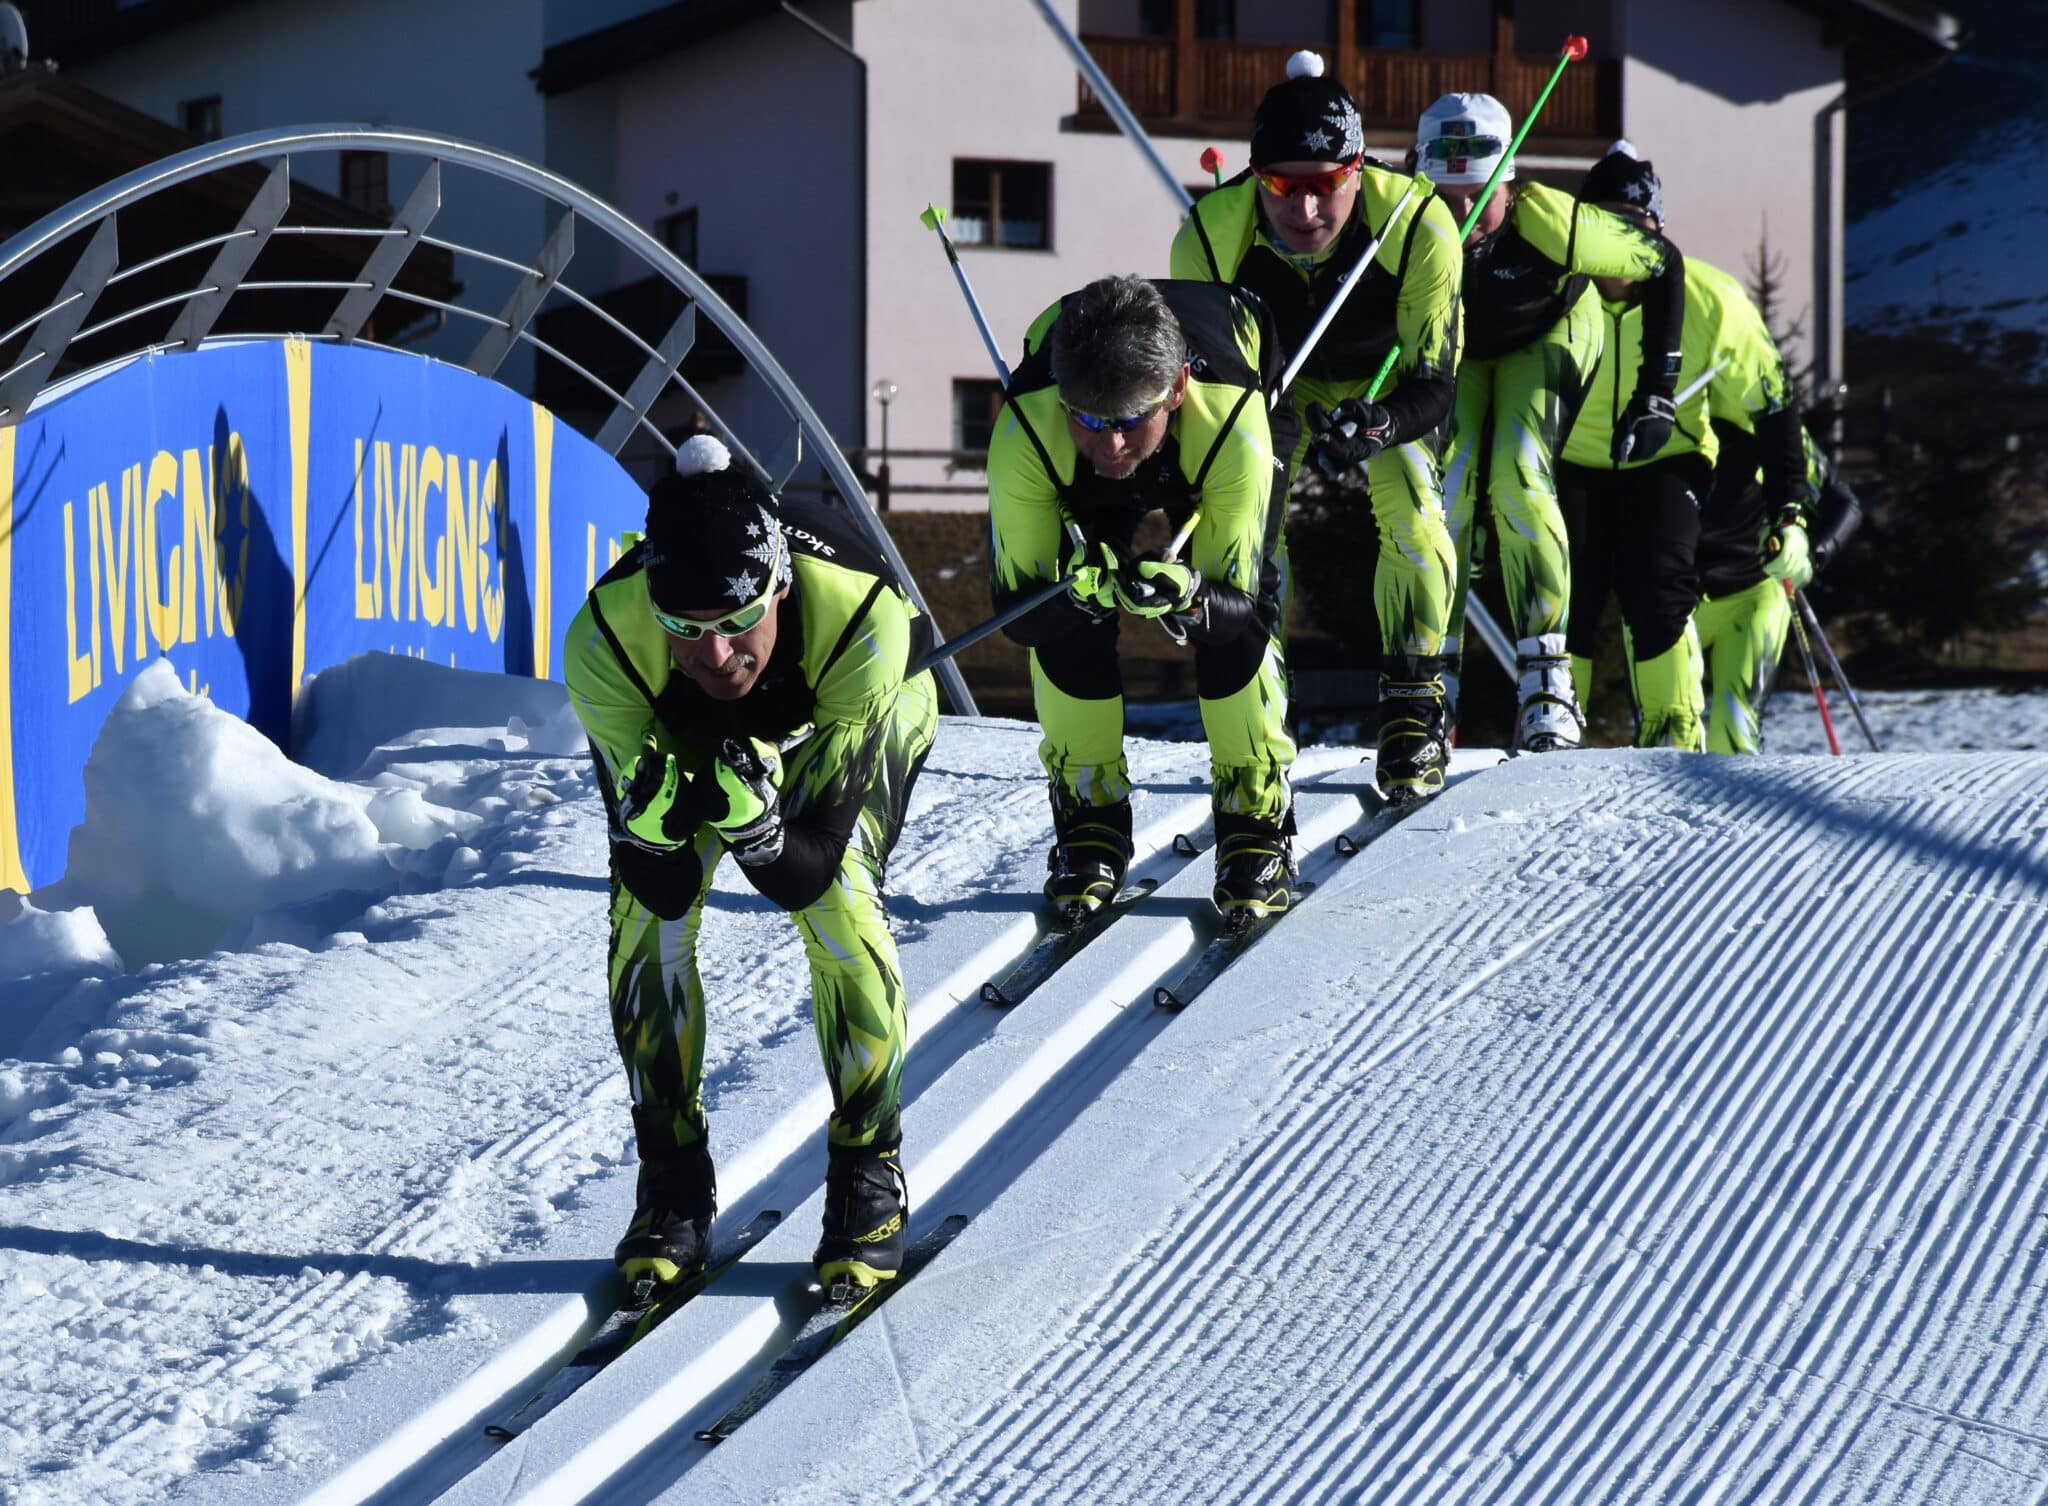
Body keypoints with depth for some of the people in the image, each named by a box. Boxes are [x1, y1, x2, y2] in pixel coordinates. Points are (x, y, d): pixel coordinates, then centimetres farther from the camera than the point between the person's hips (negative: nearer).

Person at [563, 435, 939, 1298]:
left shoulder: (864, 621, -44)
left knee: (837, 899, -22)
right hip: (678, 727, 2)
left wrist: (756, 826, -58)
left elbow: (804, 879, -37)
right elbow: (664, 893, -32)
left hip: (865, 711, -1)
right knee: (646, 912, -16)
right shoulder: (604, 645, -39)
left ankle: (870, 1179, -4)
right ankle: (674, 1184, 2)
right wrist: (655, 824, -54)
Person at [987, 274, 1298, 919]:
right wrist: (1075, 595, -56)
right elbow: (1018, 612, -32)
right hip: (1083, 493, 1)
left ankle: (1257, 824, -3)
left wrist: (1188, 596, -59)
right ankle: (1090, 821, 1)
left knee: (1245, 616, -21)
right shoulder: (1024, 431, -41)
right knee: (1069, 620, -19)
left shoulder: (1233, 423, -44)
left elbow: (1237, 607, -35)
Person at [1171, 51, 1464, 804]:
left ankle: (1413, 706, -1)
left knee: (1416, 523, -19)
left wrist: (1375, 425, -51)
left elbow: (1433, 386, -30)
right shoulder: (1209, 237, -33)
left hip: (1386, 383, -1)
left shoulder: (1417, 227, -37)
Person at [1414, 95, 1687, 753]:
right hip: (1451, 354, 2)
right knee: (1445, 486, -14)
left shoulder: (1551, 222, -37)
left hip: (1545, 340, -2)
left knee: (1519, 481, -22)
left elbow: (1662, 266, -21)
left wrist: (1657, 393, -19)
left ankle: (1547, 678, -17)